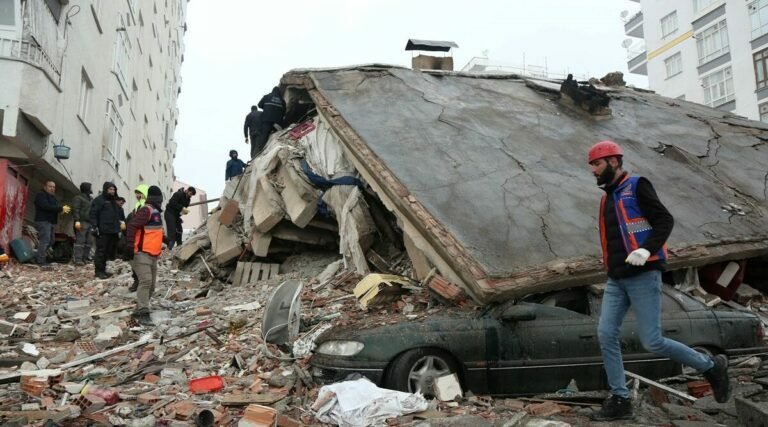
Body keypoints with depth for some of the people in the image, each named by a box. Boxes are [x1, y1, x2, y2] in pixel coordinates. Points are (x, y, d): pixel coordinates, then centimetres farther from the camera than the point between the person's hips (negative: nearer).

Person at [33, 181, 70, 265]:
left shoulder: (52, 197, 24)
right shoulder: (41, 195, -7)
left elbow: (57, 206, 15)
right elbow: (46, 206, -21)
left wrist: (63, 208, -9)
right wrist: (61, 209, -21)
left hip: (50, 222, 10)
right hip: (43, 221, -10)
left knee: (50, 240, 11)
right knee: (45, 240, -14)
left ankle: (37, 257, 20)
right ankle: (41, 260, -13)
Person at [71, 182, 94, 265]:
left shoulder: (91, 199, 21)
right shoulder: (78, 198, -3)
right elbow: (75, 210, -12)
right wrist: (77, 221, -21)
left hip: (90, 223, 8)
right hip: (82, 223, -8)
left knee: (89, 241, 6)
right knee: (80, 241, -10)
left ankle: (84, 258, 12)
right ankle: (77, 259, -10)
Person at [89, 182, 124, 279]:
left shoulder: (114, 201, 20)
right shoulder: (99, 200, -4)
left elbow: (119, 214, 28)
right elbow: (93, 214, -10)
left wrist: (122, 221, 19)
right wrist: (94, 227, -17)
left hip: (113, 231, 8)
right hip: (102, 231, -8)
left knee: (108, 251, 9)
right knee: (101, 251, -5)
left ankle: (103, 270, 16)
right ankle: (99, 271, 0)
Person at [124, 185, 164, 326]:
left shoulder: (155, 212, 19)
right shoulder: (146, 210, -12)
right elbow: (132, 226, -22)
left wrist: (165, 239, 37)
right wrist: (129, 246, -28)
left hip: (152, 254, 10)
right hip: (142, 253, -10)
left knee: (151, 284, 12)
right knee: (145, 281, -18)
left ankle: (139, 310, 22)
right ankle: (143, 313, -19)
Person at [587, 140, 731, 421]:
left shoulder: (637, 186, -5)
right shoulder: (607, 198, 18)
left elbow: (665, 221, -13)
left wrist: (647, 250, -26)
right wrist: (610, 260, 15)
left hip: (643, 276, -7)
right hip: (616, 280, 8)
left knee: (652, 342, -6)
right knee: (606, 334, -3)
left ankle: (711, 367, 17)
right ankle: (620, 400, 6)